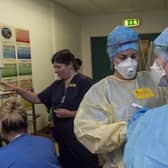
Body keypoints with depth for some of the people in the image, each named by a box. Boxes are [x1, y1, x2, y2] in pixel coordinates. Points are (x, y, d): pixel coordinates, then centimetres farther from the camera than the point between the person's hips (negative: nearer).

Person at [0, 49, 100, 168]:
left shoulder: (85, 82, -11)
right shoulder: (57, 85, 10)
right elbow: (37, 99, 11)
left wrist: (71, 114, -20)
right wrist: (17, 89, 0)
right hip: (63, 139, 7)